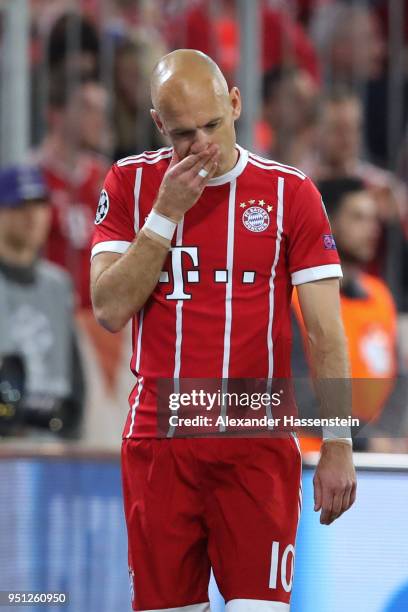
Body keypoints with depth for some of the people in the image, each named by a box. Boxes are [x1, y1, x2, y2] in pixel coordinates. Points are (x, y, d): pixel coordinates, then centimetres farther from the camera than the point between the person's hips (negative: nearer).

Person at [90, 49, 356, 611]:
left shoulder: (289, 193, 1)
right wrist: (166, 212, -11)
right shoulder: (131, 184, 5)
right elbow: (110, 311, -5)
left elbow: (325, 333, 0)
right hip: (158, 443, 1)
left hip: (258, 447, -1)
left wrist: (338, 447, -6)